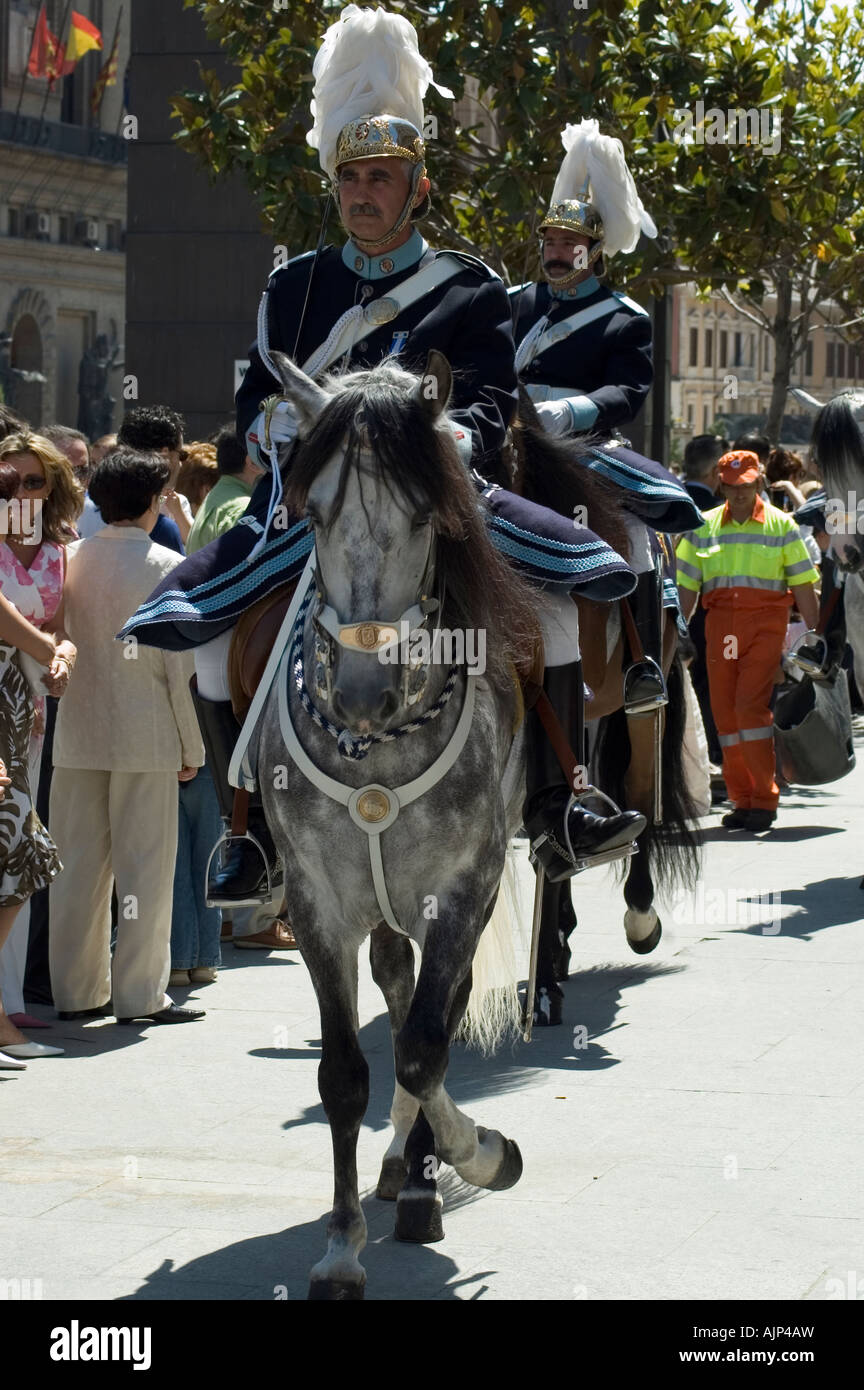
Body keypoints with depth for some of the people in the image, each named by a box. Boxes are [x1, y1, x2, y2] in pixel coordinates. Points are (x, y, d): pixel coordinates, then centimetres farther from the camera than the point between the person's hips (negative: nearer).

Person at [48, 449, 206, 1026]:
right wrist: (191, 746, 0)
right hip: (146, 735, -4)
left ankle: (76, 990, 16)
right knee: (145, 868, 2)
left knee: (78, 864, 10)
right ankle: (140, 994, 4)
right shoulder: (165, 566, -8)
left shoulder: (69, 560, 3)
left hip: (76, 734, 4)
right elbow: (178, 665, -8)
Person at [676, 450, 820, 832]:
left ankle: (765, 798, -8)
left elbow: (802, 585, 5)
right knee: (725, 712, 2)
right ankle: (741, 802, 11)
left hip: (766, 625, -3)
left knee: (751, 707, -15)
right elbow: (686, 586, 12)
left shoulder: (780, 525, 5)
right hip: (720, 624, 3)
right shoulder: (704, 527, 11)